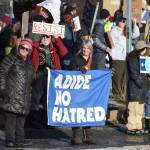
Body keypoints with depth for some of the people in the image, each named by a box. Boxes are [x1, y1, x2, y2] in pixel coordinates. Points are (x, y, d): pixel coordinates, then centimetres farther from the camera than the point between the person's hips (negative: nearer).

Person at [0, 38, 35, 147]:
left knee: (22, 117, 8)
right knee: (11, 117, -8)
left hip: (25, 96, 7)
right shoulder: (11, 58, -3)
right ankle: (10, 140, -4)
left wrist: (29, 90, 19)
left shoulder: (29, 62, 17)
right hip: (12, 94, -6)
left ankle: (19, 139, 15)